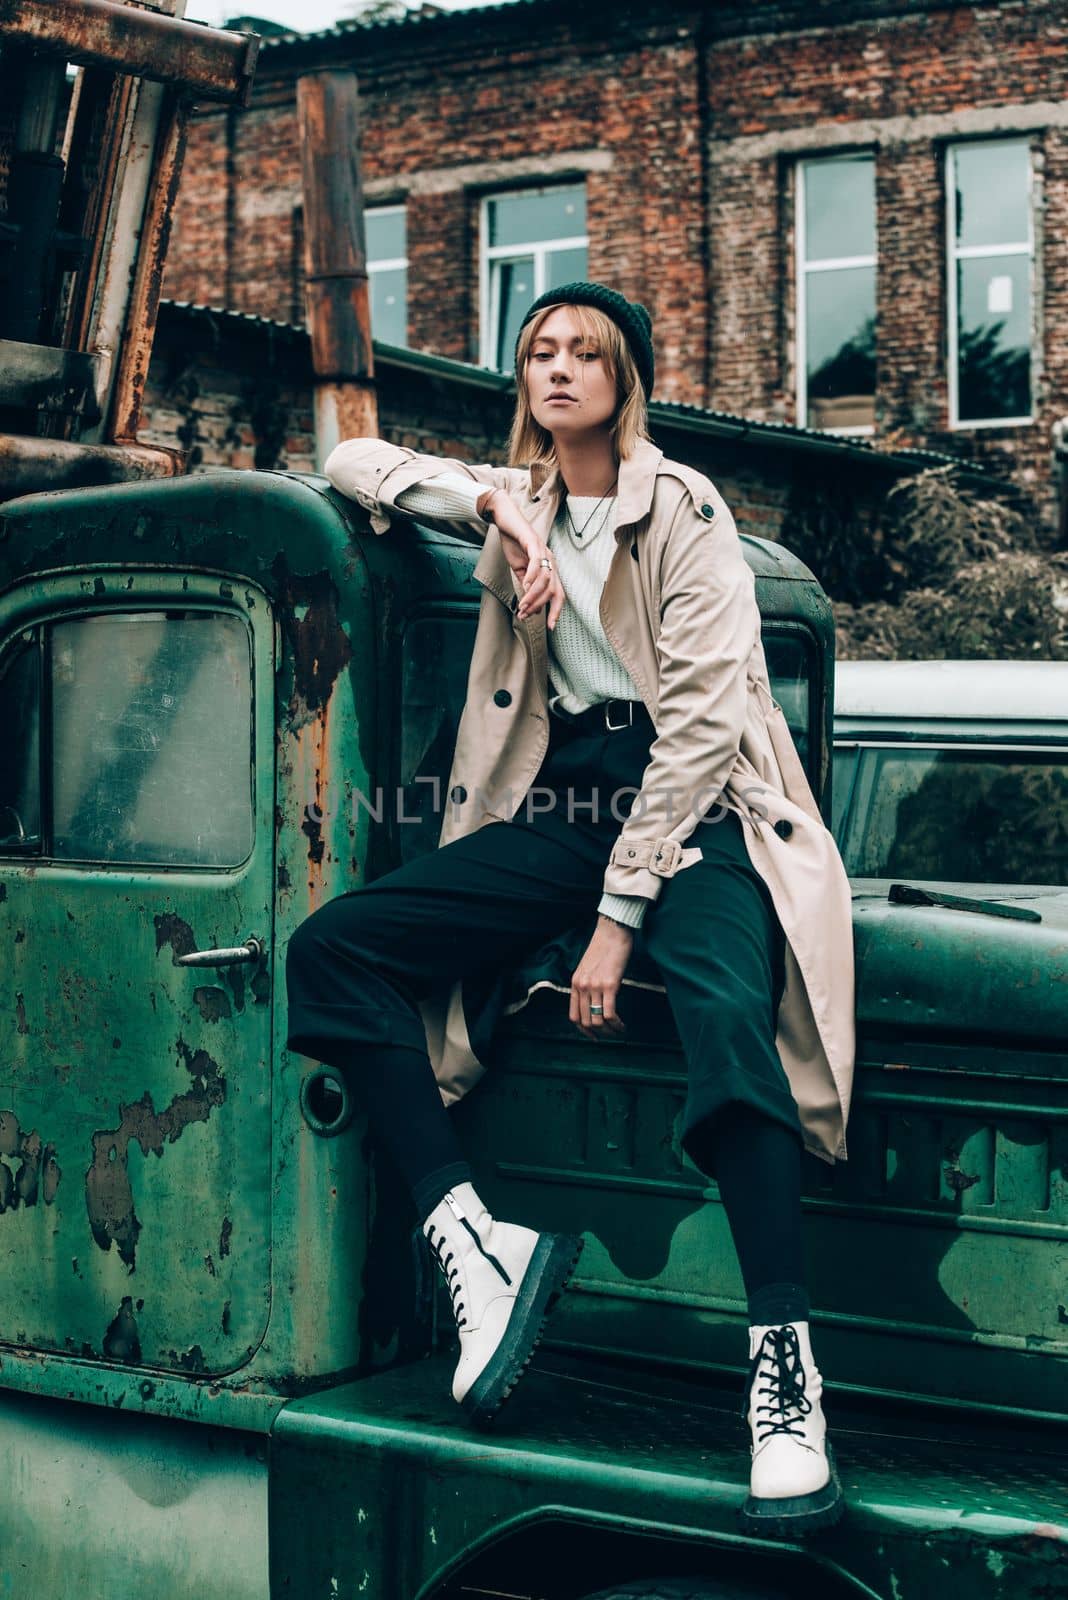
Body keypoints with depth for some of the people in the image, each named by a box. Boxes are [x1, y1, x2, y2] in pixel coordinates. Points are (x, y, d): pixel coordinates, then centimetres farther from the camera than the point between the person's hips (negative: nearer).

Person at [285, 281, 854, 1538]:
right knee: (333, 948, -15)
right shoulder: (516, 503, 17)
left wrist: (617, 919, -16)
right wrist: (494, 505, -2)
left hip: (693, 802, -5)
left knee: (724, 1009, -35)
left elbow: (701, 715, -10)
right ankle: (473, 1245, -24)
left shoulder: (681, 506, -2)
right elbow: (351, 463, 17)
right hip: (564, 808, 6)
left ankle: (785, 1370, -37)